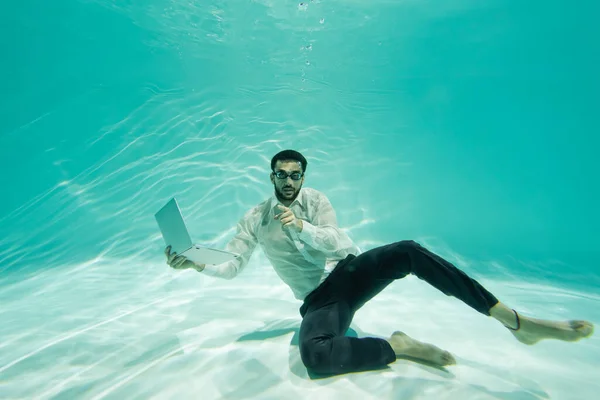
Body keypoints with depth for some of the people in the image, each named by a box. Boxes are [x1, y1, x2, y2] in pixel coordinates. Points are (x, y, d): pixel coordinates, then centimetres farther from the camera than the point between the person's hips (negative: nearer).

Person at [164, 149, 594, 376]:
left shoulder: (315, 201, 4)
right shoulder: (256, 218, 3)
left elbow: (338, 243, -7)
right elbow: (230, 265, -1)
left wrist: (303, 227, -24)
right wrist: (198, 263, -20)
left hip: (351, 273, 2)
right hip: (319, 299, -1)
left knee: (408, 251, -29)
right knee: (314, 355, -37)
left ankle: (516, 321, -26)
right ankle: (398, 345, -17)